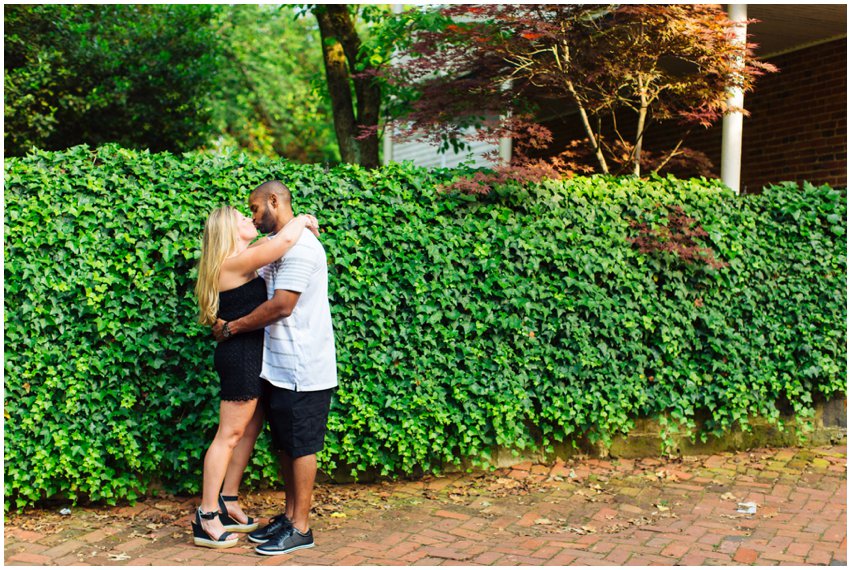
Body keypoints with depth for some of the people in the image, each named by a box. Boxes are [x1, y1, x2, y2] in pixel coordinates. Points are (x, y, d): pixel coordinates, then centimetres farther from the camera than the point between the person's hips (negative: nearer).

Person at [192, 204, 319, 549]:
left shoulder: (239, 263, 14)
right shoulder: (236, 262, -16)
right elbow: (285, 240, -27)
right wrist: (303, 219, -8)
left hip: (248, 356, 10)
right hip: (241, 355, -10)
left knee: (251, 429, 14)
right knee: (229, 434, -4)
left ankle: (228, 504, 24)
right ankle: (206, 519, 4)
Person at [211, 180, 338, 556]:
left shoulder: (299, 245, -17)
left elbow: (281, 306, -23)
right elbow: (266, 296, 21)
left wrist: (231, 327, -13)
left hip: (302, 369, -10)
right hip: (280, 367, 10)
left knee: (301, 446, 0)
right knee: (285, 444, 15)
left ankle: (301, 528, 10)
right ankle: (289, 516, 27)